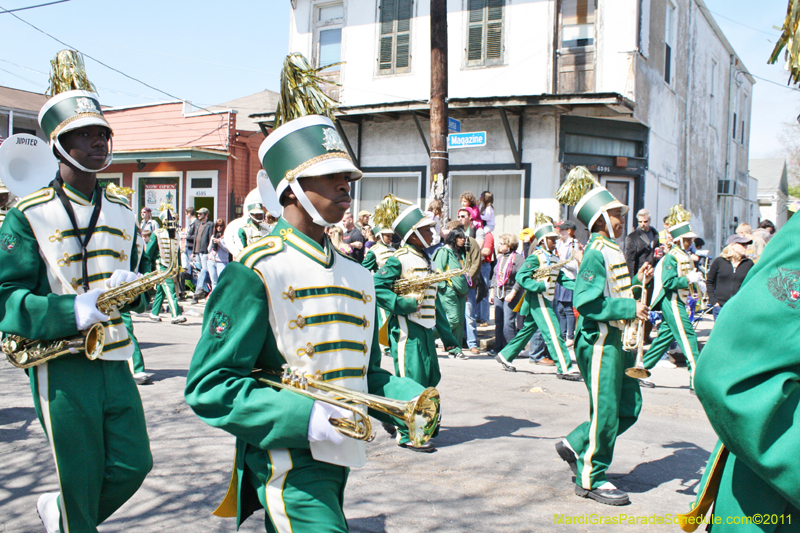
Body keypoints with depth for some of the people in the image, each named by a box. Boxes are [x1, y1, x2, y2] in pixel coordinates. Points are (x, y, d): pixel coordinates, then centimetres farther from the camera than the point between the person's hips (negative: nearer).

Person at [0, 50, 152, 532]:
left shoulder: (122, 212, 11)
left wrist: (133, 287, -5)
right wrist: (73, 311, -26)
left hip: (115, 361, 5)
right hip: (62, 368, -5)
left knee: (134, 464, 9)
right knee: (81, 482, 4)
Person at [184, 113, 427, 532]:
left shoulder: (358, 277, 11)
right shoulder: (256, 272, -13)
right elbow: (208, 386, -17)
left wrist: (408, 400, -3)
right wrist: (307, 418, -26)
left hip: (338, 463, 8)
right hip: (287, 466, -7)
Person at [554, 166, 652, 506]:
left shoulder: (612, 250, 16)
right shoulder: (595, 253, -16)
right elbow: (588, 302, -24)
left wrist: (637, 281, 8)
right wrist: (630, 309, -22)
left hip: (616, 340, 10)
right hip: (599, 341, -10)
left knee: (629, 407, 13)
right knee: (605, 411, -2)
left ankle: (575, 446, 26)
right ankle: (590, 478, 13)